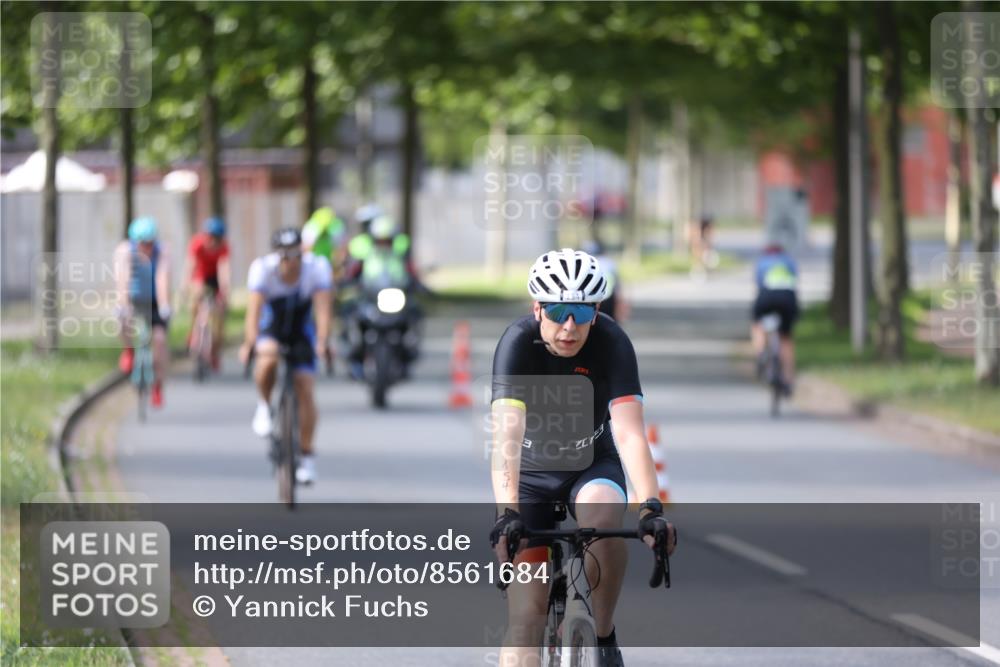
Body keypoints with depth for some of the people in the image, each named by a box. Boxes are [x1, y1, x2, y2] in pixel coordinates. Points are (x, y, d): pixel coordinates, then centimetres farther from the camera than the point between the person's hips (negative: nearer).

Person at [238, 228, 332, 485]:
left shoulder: (317, 267, -25)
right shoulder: (262, 268, -28)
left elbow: (323, 308, -33)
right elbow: (254, 309, -36)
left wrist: (322, 342, -49)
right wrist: (249, 344, -51)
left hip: (302, 331, 1)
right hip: (271, 328, -1)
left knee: (305, 389, -10)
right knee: (268, 358, -35)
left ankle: (307, 457, 1)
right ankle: (264, 407, -6)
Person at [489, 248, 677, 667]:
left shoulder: (611, 343, -23)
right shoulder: (518, 343, -26)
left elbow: (629, 433, -33)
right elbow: (506, 435, -37)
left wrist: (651, 506, -47)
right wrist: (506, 513, -51)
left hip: (592, 465, 0)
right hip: (532, 473, 0)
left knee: (603, 518, -34)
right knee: (526, 616, -9)